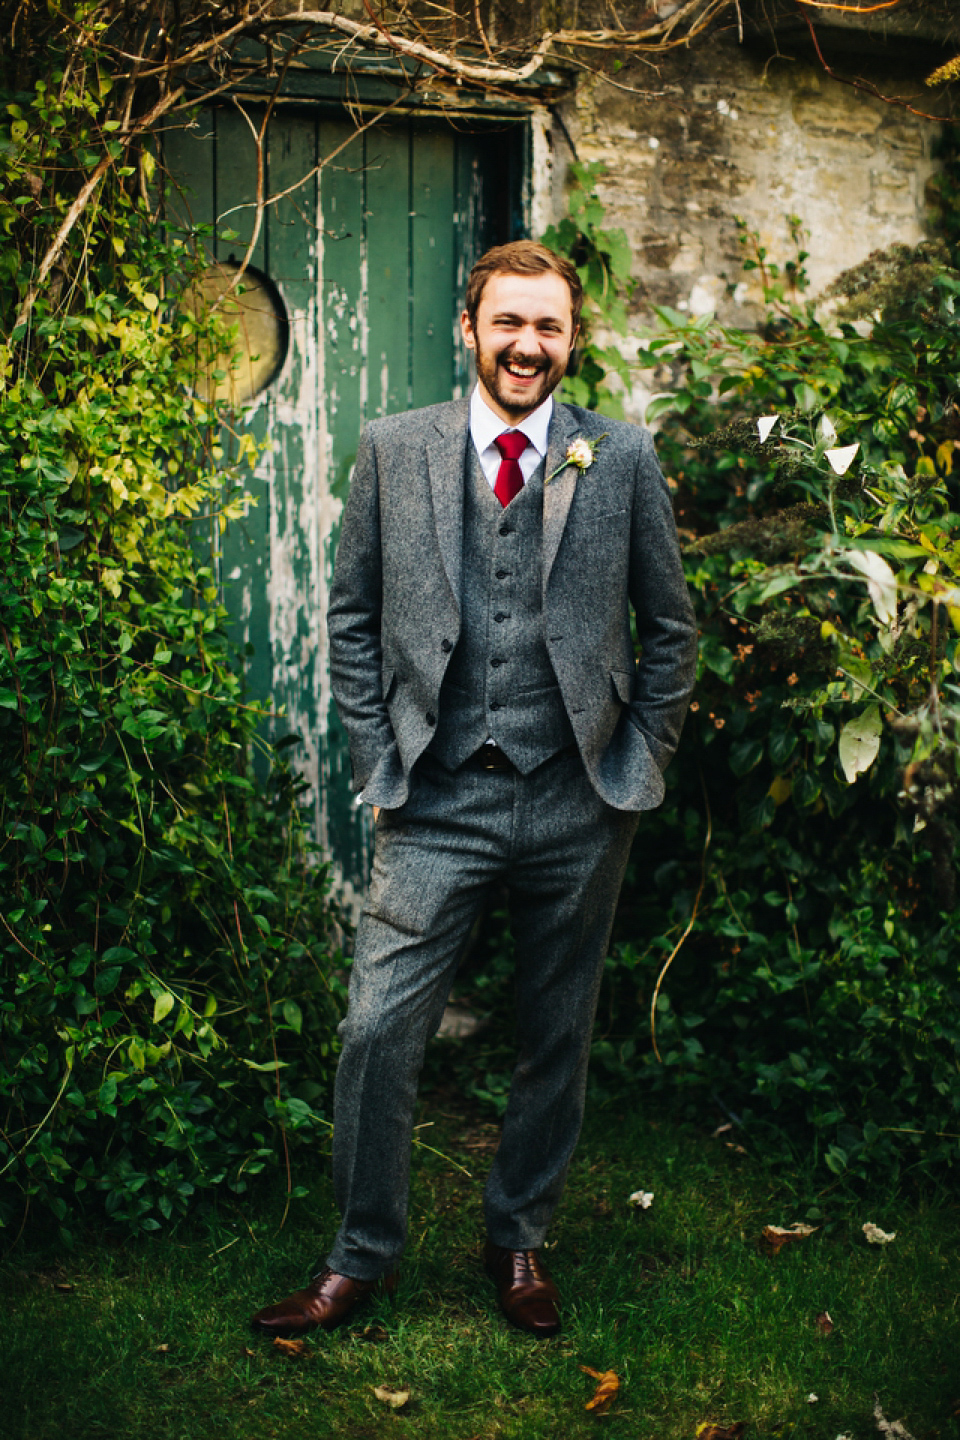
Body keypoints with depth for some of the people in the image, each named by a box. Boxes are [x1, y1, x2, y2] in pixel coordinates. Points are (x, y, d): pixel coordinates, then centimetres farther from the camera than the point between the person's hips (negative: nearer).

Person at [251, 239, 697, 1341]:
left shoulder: (623, 459, 3)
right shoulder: (393, 450, 4)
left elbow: (670, 629, 10)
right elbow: (351, 619, 8)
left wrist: (641, 765, 4)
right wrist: (378, 763, 1)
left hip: (579, 806, 1)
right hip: (437, 802, 0)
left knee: (555, 1041, 12)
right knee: (378, 1031, -3)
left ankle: (518, 1240, 32)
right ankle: (361, 1258, 17)